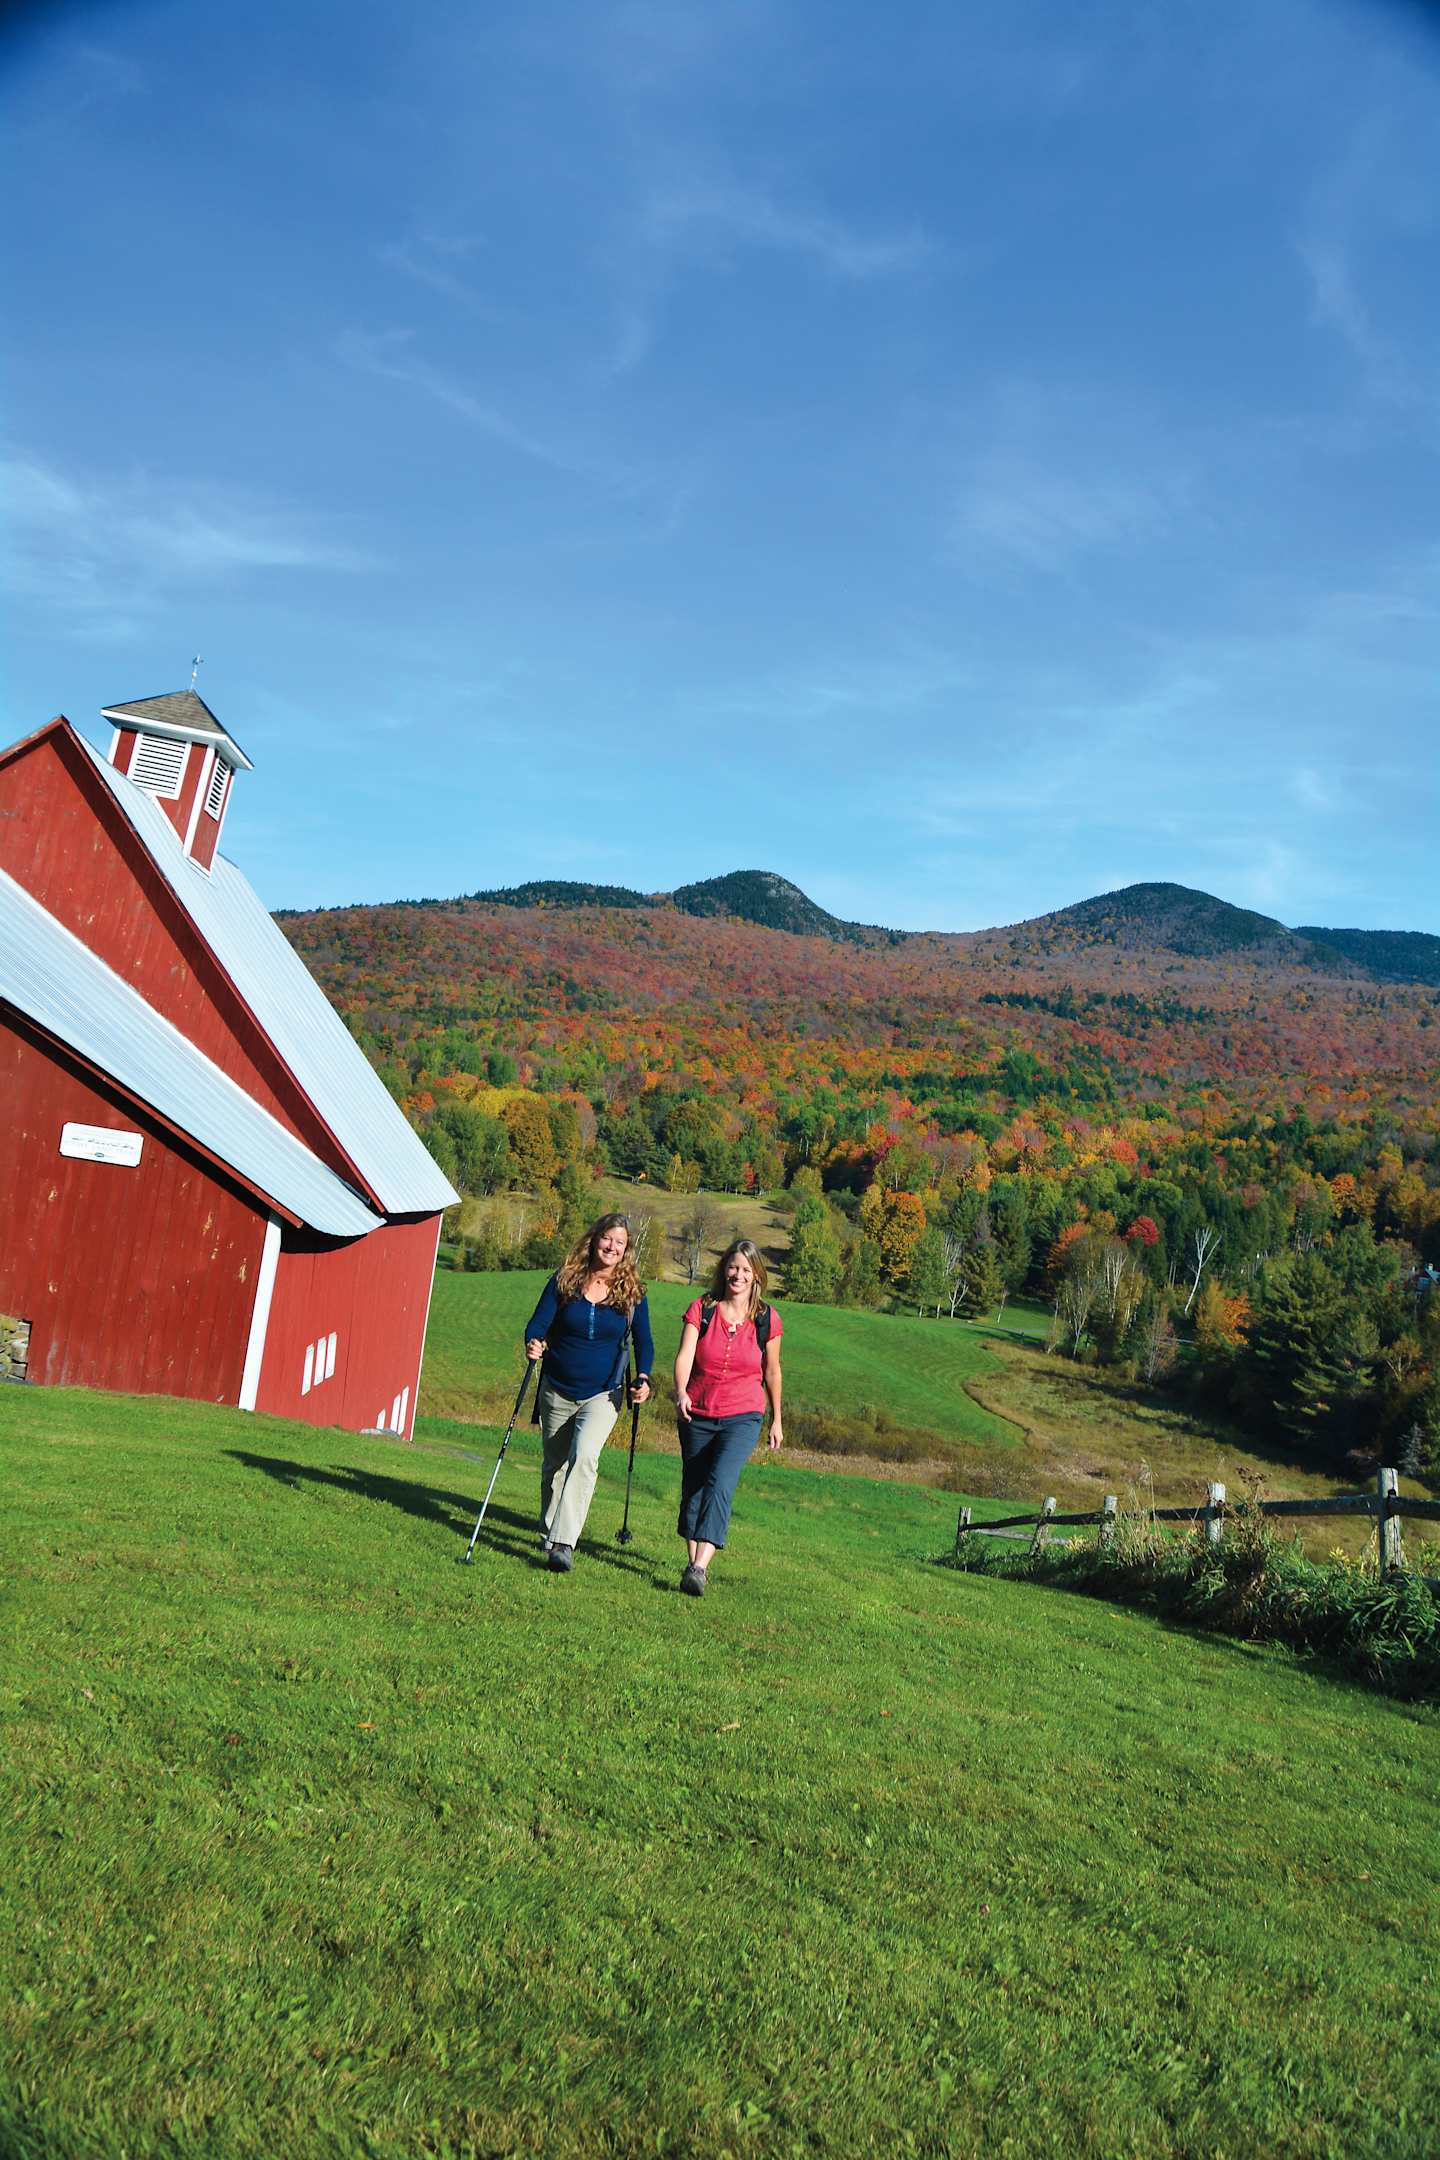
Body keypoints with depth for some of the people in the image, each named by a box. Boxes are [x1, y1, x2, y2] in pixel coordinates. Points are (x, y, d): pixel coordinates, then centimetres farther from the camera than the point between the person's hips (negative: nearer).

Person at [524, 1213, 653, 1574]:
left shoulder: (632, 1291, -3)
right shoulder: (563, 1280, -4)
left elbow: (644, 1341, 4)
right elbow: (538, 1323, -7)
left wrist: (643, 1378, -13)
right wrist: (533, 1343, -29)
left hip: (602, 1395, -2)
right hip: (556, 1391, 2)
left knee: (584, 1456, -23)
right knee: (554, 1465, 14)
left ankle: (563, 1543, -25)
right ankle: (549, 1533, 35)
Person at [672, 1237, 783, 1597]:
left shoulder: (767, 1319, -3)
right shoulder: (701, 1310, -4)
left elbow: (772, 1371, 8)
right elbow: (684, 1356, -15)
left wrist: (776, 1419, 14)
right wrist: (681, 1392, -33)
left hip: (742, 1418, -2)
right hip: (697, 1416, 2)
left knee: (720, 1485, -20)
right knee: (692, 1489, 10)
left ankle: (699, 1568, -26)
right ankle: (693, 1559, 27)